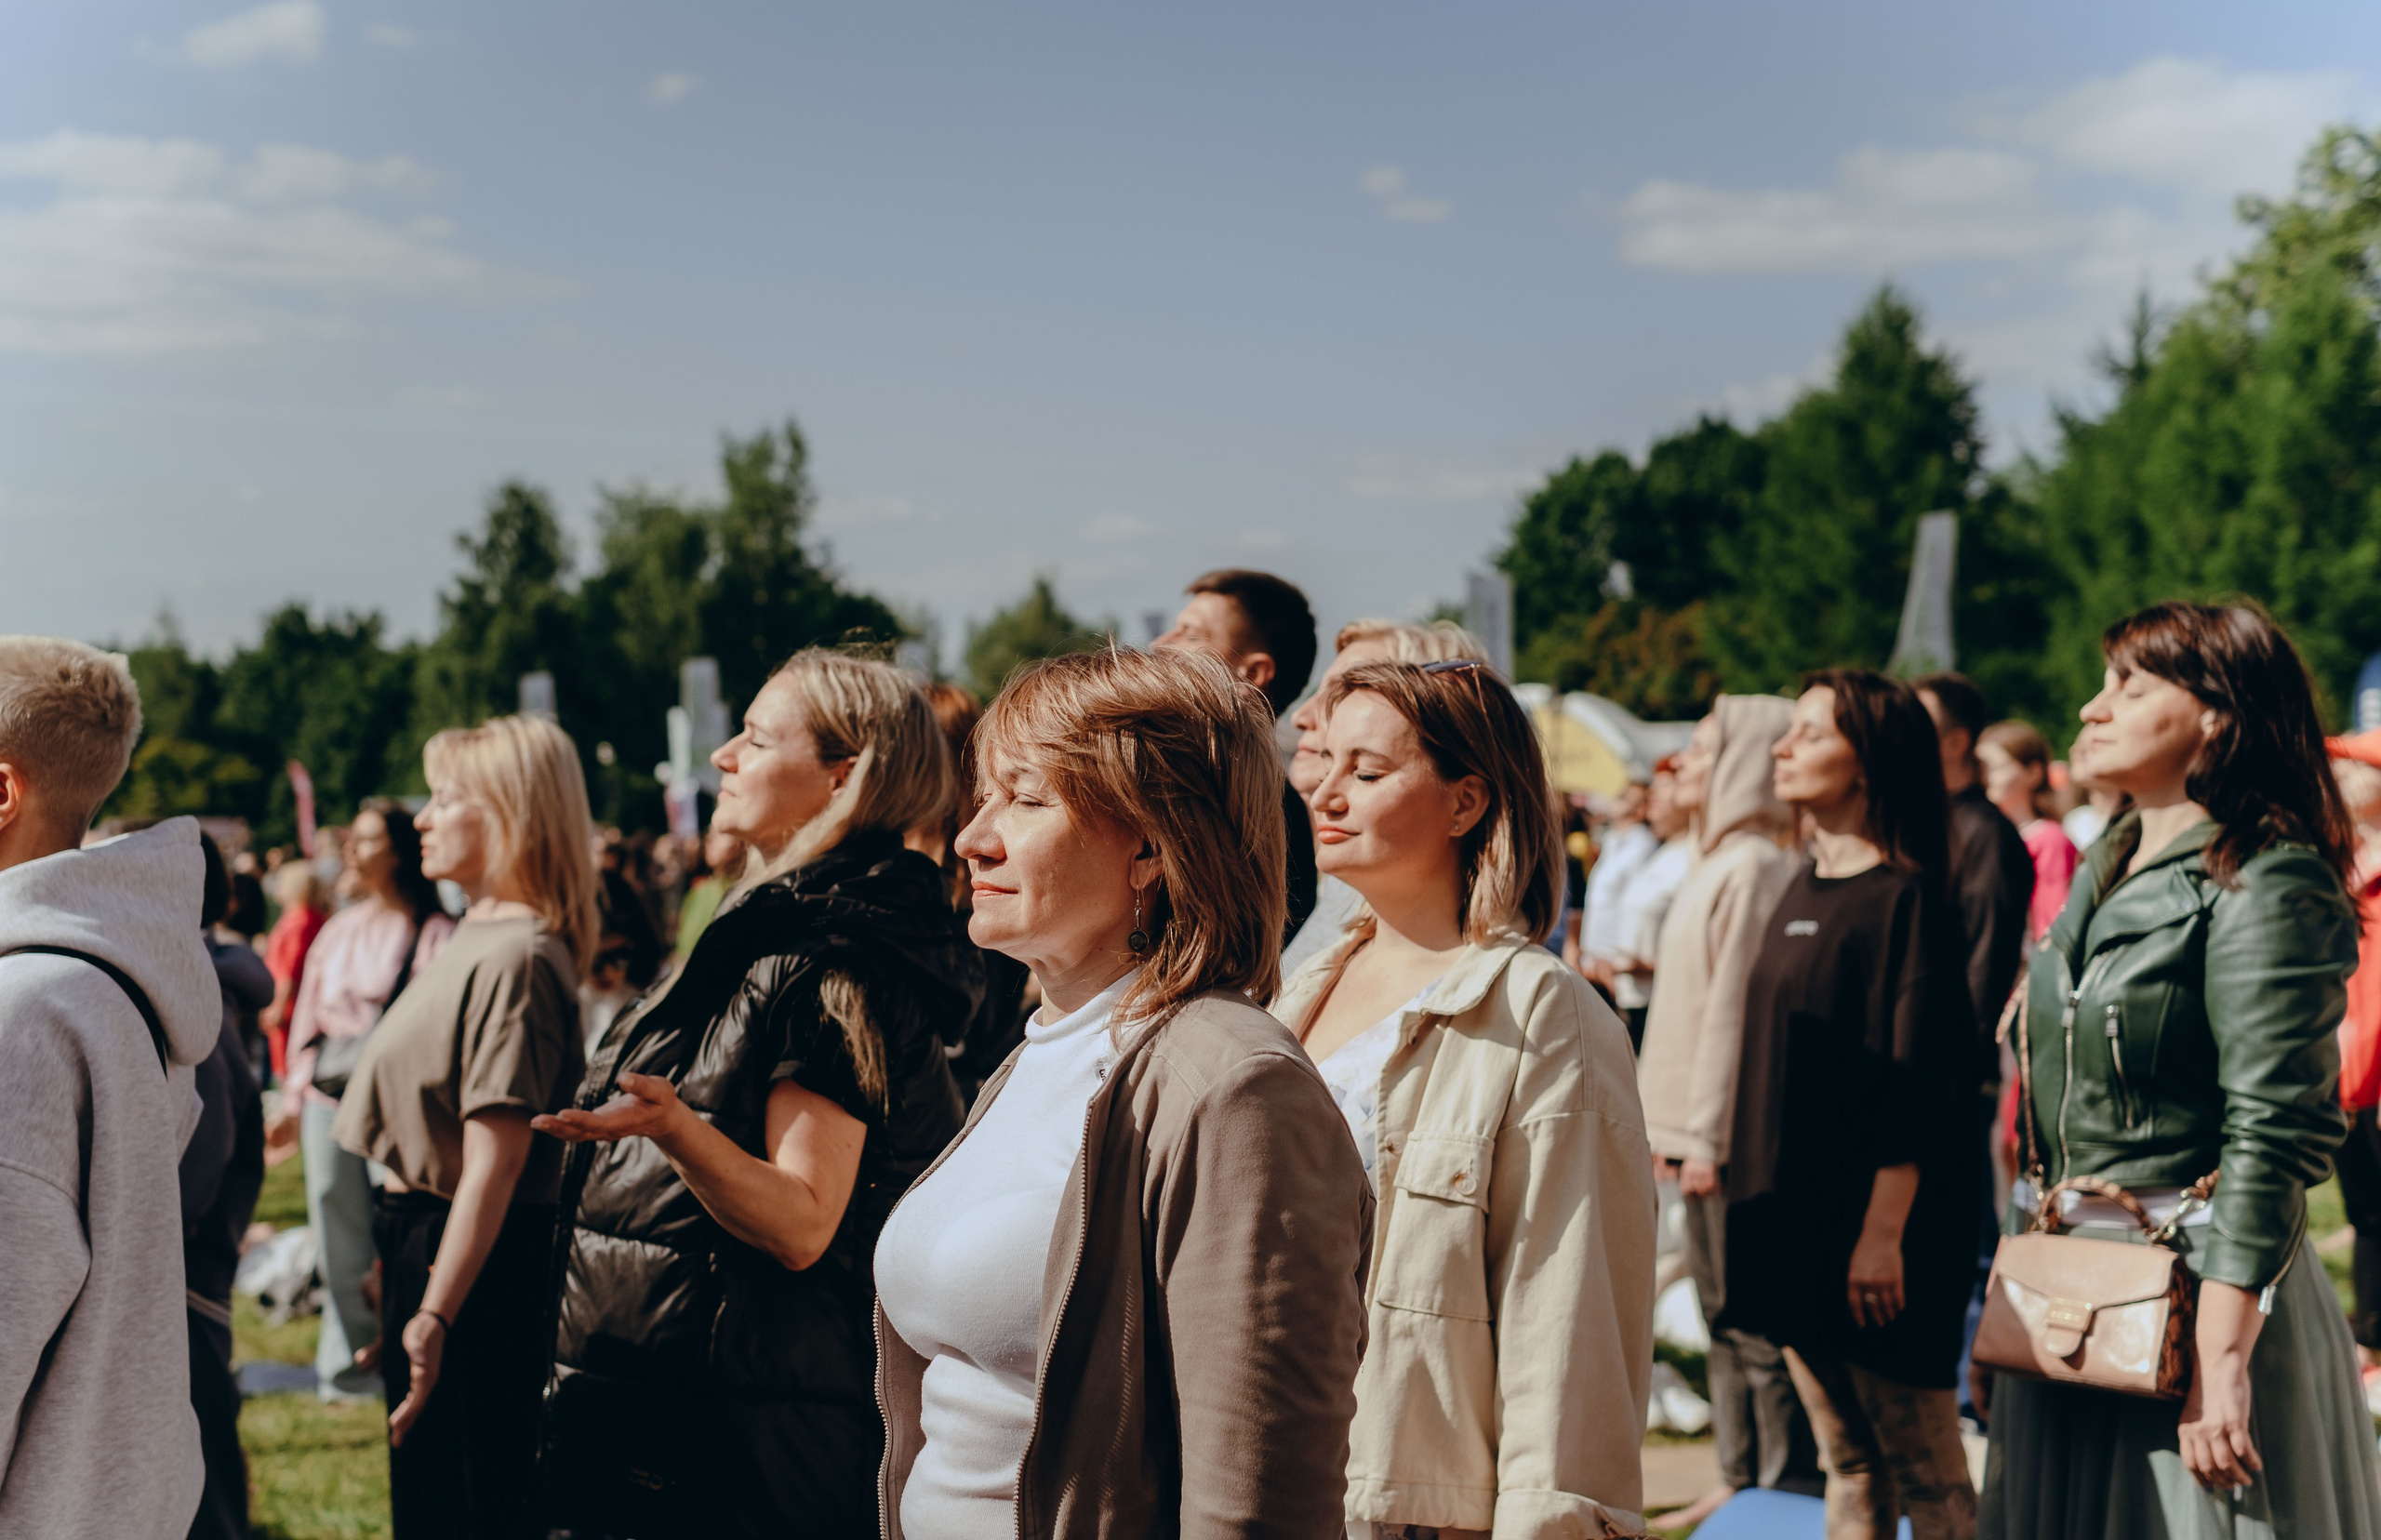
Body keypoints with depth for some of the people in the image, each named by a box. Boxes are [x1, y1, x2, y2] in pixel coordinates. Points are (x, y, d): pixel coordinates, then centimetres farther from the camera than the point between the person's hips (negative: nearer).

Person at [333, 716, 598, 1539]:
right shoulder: (474, 934, 11)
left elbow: (494, 1162, -24)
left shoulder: (515, 957, -21)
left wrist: (435, 1315, -26)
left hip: (474, 1266, -10)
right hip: (421, 1235, 10)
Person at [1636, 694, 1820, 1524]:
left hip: (1733, 1132, -10)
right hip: (1700, 1128, 10)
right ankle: (1740, 1480, 22)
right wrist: (1671, 1125, 17)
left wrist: (1709, 1135, -18)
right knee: (1722, 1310, 14)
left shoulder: (1754, 867, -15)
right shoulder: (1717, 861, 15)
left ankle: (1789, 1486, 3)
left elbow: (1733, 1005, -18)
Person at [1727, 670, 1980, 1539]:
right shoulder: (1804, 888, 12)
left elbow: (1915, 1080, -16)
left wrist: (1884, 1232, -20)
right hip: (1795, 1210, 8)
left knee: (1923, 1470, 0)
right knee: (1845, 1460, 14)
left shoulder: (1906, 896, -12)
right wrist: (1757, 1195, 16)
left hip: (1868, 1215, -8)